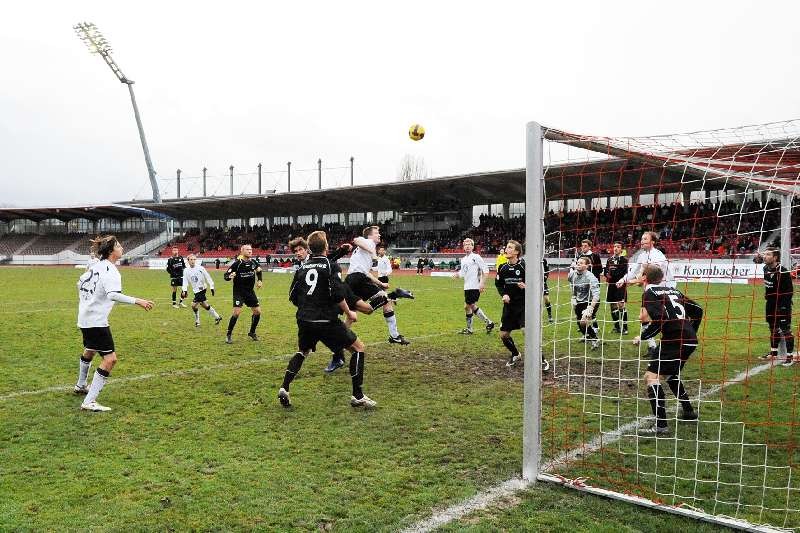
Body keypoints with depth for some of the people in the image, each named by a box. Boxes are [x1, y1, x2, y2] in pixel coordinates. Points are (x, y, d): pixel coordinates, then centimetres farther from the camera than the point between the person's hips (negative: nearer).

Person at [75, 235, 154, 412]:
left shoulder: (96, 265, 9)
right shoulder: (110, 271, -19)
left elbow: (80, 282, 24)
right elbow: (113, 295, -35)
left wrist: (83, 302, 39)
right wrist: (137, 301, -37)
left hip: (85, 318, 10)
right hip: (96, 321, -10)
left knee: (90, 350, 32)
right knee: (110, 359, -11)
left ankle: (81, 386, 52)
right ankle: (89, 402, -13)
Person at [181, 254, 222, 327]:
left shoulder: (200, 268, -9)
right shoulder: (186, 271, 3)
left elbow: (208, 278, -4)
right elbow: (185, 281, -2)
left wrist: (211, 287, -5)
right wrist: (184, 290, -16)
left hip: (202, 289, -5)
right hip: (196, 291, 5)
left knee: (194, 305, -10)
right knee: (205, 305, 13)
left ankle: (197, 322, 7)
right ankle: (217, 317, 28)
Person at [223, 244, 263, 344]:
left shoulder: (253, 262, 0)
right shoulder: (237, 263, -16)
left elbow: (258, 269, 22)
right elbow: (226, 275, -16)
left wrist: (259, 280, 10)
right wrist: (230, 276, -37)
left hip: (250, 291, 6)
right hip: (239, 291, -6)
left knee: (257, 312, 5)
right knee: (237, 312, -18)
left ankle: (252, 332, 26)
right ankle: (229, 335, -2)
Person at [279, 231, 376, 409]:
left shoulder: (302, 266, 8)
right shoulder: (329, 264, -9)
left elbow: (293, 297, 11)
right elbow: (338, 295, -17)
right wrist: (348, 312, -2)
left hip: (304, 320, 6)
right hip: (326, 320, -6)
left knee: (303, 352, 31)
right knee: (358, 348, 5)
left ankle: (284, 388, 16)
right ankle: (358, 396, 3)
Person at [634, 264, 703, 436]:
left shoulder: (650, 292, -3)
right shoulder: (672, 290, 20)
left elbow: (660, 319, -18)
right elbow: (697, 310, 22)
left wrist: (642, 337, -7)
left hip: (674, 340, -9)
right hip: (690, 340, 9)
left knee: (651, 376, -8)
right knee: (670, 374, 29)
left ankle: (661, 425, -14)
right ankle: (688, 412, 38)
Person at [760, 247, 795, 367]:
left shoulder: (783, 272, -21)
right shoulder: (766, 268, 3)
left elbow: (789, 291, -20)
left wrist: (784, 306, -21)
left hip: (782, 305, -8)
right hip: (770, 304, 8)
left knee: (785, 330, -4)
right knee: (773, 328, 19)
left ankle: (790, 356, 4)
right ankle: (773, 352, 32)